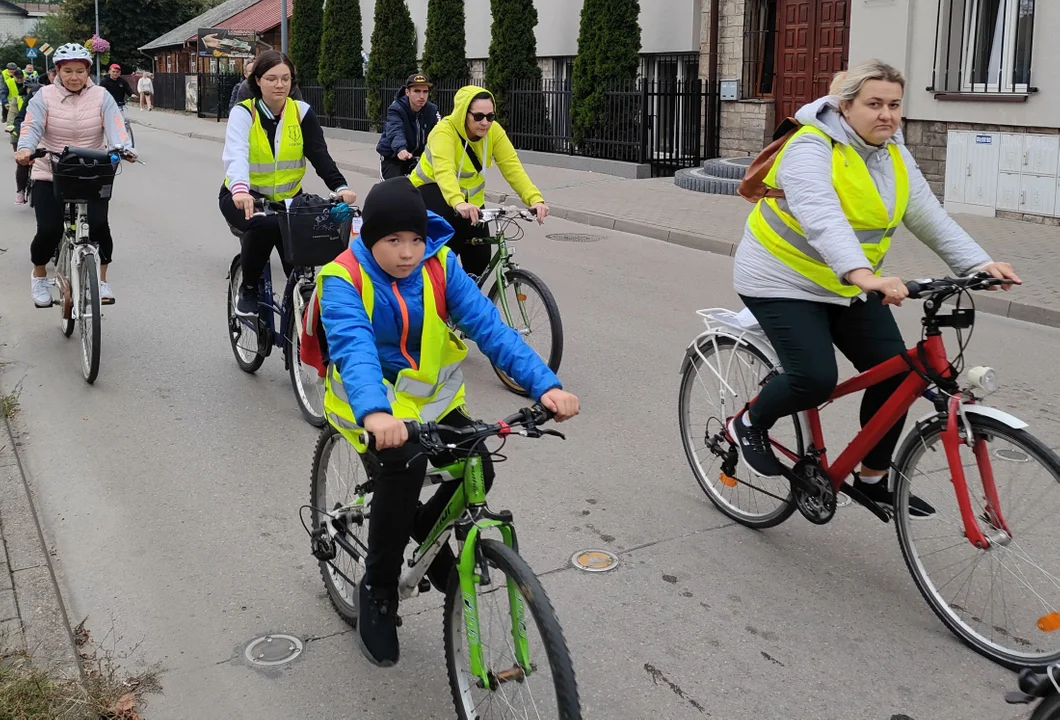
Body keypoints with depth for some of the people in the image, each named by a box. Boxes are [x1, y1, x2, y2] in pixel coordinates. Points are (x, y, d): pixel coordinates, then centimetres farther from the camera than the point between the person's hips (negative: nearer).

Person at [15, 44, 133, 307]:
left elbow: (115, 126, -16)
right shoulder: (44, 96, -2)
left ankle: (102, 280, 8)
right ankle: (39, 276, 21)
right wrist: (25, 148, -37)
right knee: (49, 230, -10)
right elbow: (32, 126, -15)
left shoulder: (101, 97, -1)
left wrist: (123, 148, -37)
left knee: (98, 225, -16)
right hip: (51, 176, 0)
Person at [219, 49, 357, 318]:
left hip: (288, 198, 3)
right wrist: (240, 189, -51)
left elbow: (319, 154, -17)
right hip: (243, 198, -2)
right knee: (263, 225, -35)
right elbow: (235, 154, -30)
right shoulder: (243, 113, -12)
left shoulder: (302, 112, -5)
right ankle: (248, 290, -10)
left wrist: (340, 186, -36)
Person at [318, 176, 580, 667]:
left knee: (478, 471, -17)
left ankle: (425, 530, 18)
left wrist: (545, 385, -34)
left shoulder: (439, 266, -11)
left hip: (430, 397, 4)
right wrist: (375, 412, -58)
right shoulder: (343, 280, -20)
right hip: (371, 402, -4)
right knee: (404, 464, -32)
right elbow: (354, 348, -38)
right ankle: (377, 591, -9)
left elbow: (488, 325, -20)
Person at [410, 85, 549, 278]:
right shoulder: (444, 132, -30)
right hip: (430, 190, -5)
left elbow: (513, 167, -24)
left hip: (469, 196, 5)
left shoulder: (493, 131, -16)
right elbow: (444, 171, -46)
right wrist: (458, 203, -65)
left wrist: (535, 198, -40)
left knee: (480, 257, -2)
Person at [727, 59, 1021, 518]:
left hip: (847, 286, 8)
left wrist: (979, 264, -15)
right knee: (815, 379, -22)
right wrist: (863, 274, -52)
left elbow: (929, 217, -2)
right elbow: (822, 218, -37)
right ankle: (749, 424, 9)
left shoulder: (893, 156, 3)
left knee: (895, 373, 0)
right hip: (785, 281, -7)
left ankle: (873, 480, 18)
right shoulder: (812, 149, -21)